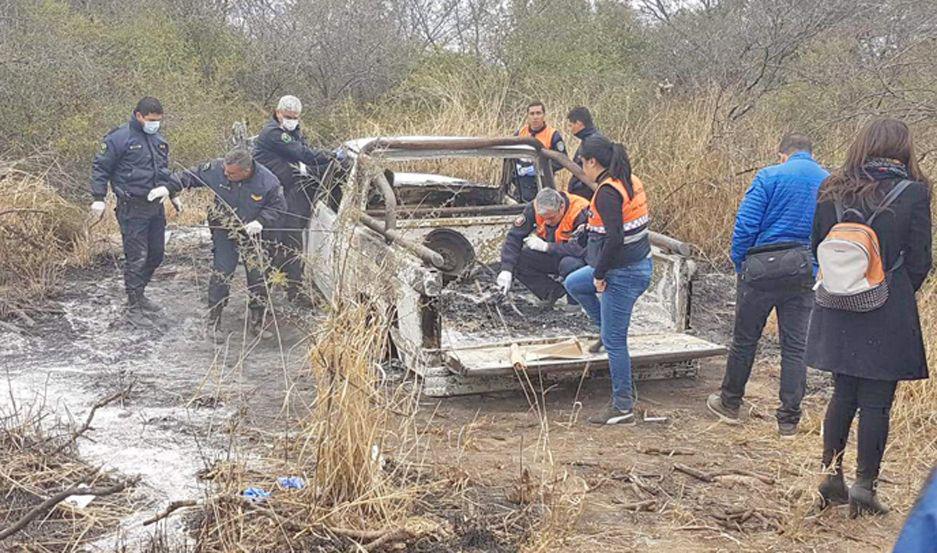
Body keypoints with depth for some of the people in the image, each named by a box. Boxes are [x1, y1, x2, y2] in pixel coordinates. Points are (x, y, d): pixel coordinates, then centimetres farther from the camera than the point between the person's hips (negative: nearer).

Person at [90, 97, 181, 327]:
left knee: (156, 254, 15)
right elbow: (100, 167, -8)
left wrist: (173, 194, 13)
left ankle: (139, 295, 33)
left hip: (155, 205, 8)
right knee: (136, 258, -6)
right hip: (132, 208, -8)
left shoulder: (158, 139, 11)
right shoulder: (120, 137, -11)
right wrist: (99, 198, -13)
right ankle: (134, 308, 3)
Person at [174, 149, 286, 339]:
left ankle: (258, 323, 20)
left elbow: (277, 207, -8)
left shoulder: (268, 181, -22)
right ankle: (213, 322, 11)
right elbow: (191, 176, -5)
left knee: (258, 277, 3)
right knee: (220, 275, -3)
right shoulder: (216, 169, -20)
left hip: (252, 233, 0)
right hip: (224, 232, 0)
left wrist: (261, 222, -23)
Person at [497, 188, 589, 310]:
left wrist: (545, 246, -30)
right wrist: (507, 270, -29)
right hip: (551, 256, 5)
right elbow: (514, 237, -17)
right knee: (517, 260, -16)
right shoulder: (534, 208, -16)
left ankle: (576, 301, -8)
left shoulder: (581, 212, -29)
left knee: (569, 264, -39)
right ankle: (554, 293, -3)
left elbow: (581, 249, -37)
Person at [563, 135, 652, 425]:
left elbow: (614, 239, -28)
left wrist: (599, 275, -15)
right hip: (639, 264, 10)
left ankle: (623, 408, 11)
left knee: (614, 341, 1)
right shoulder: (630, 182, 6)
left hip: (623, 274, -10)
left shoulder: (607, 192, -21)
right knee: (573, 283, 26)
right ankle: (607, 329, 31)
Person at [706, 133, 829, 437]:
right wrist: (819, 272, 13)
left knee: (744, 340, 11)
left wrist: (739, 266, -1)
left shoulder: (770, 176, -5)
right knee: (796, 347, 8)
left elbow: (745, 225, -11)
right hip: (806, 276, 3)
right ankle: (789, 420, 12)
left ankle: (729, 403, 25)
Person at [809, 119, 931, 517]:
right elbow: (920, 260, -5)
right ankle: (864, 486, 11)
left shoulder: (833, 192, 0)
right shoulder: (913, 193, -9)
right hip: (887, 318, -3)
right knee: (876, 402, 5)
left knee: (843, 395, 17)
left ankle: (831, 474, 20)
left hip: (838, 314, 4)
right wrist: (899, 296, 12)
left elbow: (817, 247, 7)